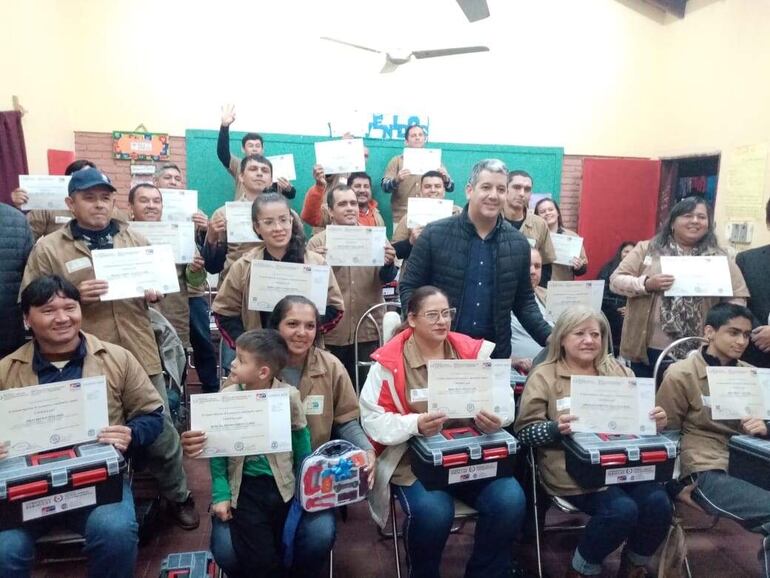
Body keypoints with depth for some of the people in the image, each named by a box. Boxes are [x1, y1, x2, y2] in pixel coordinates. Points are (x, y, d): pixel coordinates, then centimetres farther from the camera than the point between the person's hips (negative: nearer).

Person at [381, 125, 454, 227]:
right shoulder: (397, 161, 5)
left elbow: (451, 187, 6)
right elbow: (384, 186, -5)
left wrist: (446, 179, -16)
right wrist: (396, 180, -25)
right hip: (402, 218, -1)